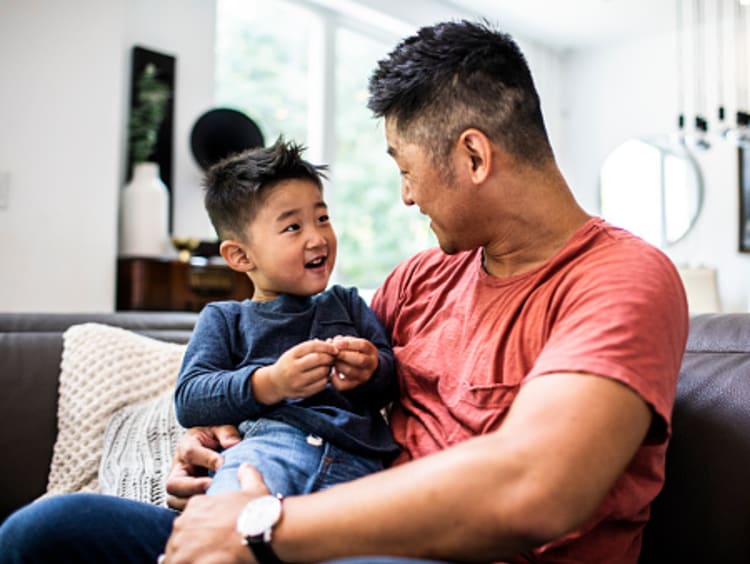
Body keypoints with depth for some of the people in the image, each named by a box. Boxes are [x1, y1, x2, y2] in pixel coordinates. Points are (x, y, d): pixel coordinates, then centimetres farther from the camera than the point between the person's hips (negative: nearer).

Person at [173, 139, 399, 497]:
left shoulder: (346, 304, 30)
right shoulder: (224, 319, 21)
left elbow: (393, 379, 22)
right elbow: (188, 400, 7)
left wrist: (371, 370, -4)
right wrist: (268, 384, -11)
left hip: (354, 457, 3)